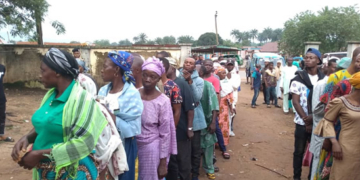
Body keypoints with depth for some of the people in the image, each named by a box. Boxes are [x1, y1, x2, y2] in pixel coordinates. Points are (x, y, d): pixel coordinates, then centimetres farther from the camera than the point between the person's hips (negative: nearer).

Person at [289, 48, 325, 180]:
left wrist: (313, 117, -15)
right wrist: (306, 120, -14)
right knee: (299, 151, 8)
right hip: (302, 122, -2)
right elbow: (295, 102, -8)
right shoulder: (298, 78, -4)